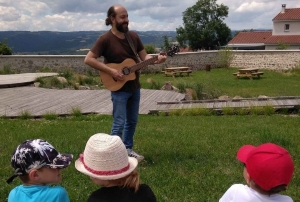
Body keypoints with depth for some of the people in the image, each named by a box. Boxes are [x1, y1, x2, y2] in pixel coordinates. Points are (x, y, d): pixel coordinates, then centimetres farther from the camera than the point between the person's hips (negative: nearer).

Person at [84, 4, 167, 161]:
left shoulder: (133, 36, 5)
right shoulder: (105, 39, -14)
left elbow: (144, 57, 8)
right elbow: (88, 59, -18)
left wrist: (156, 59, -13)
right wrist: (111, 71, -23)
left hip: (134, 87, 7)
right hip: (119, 89, -6)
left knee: (132, 121, 15)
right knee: (119, 122, -5)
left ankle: (127, 149, 29)